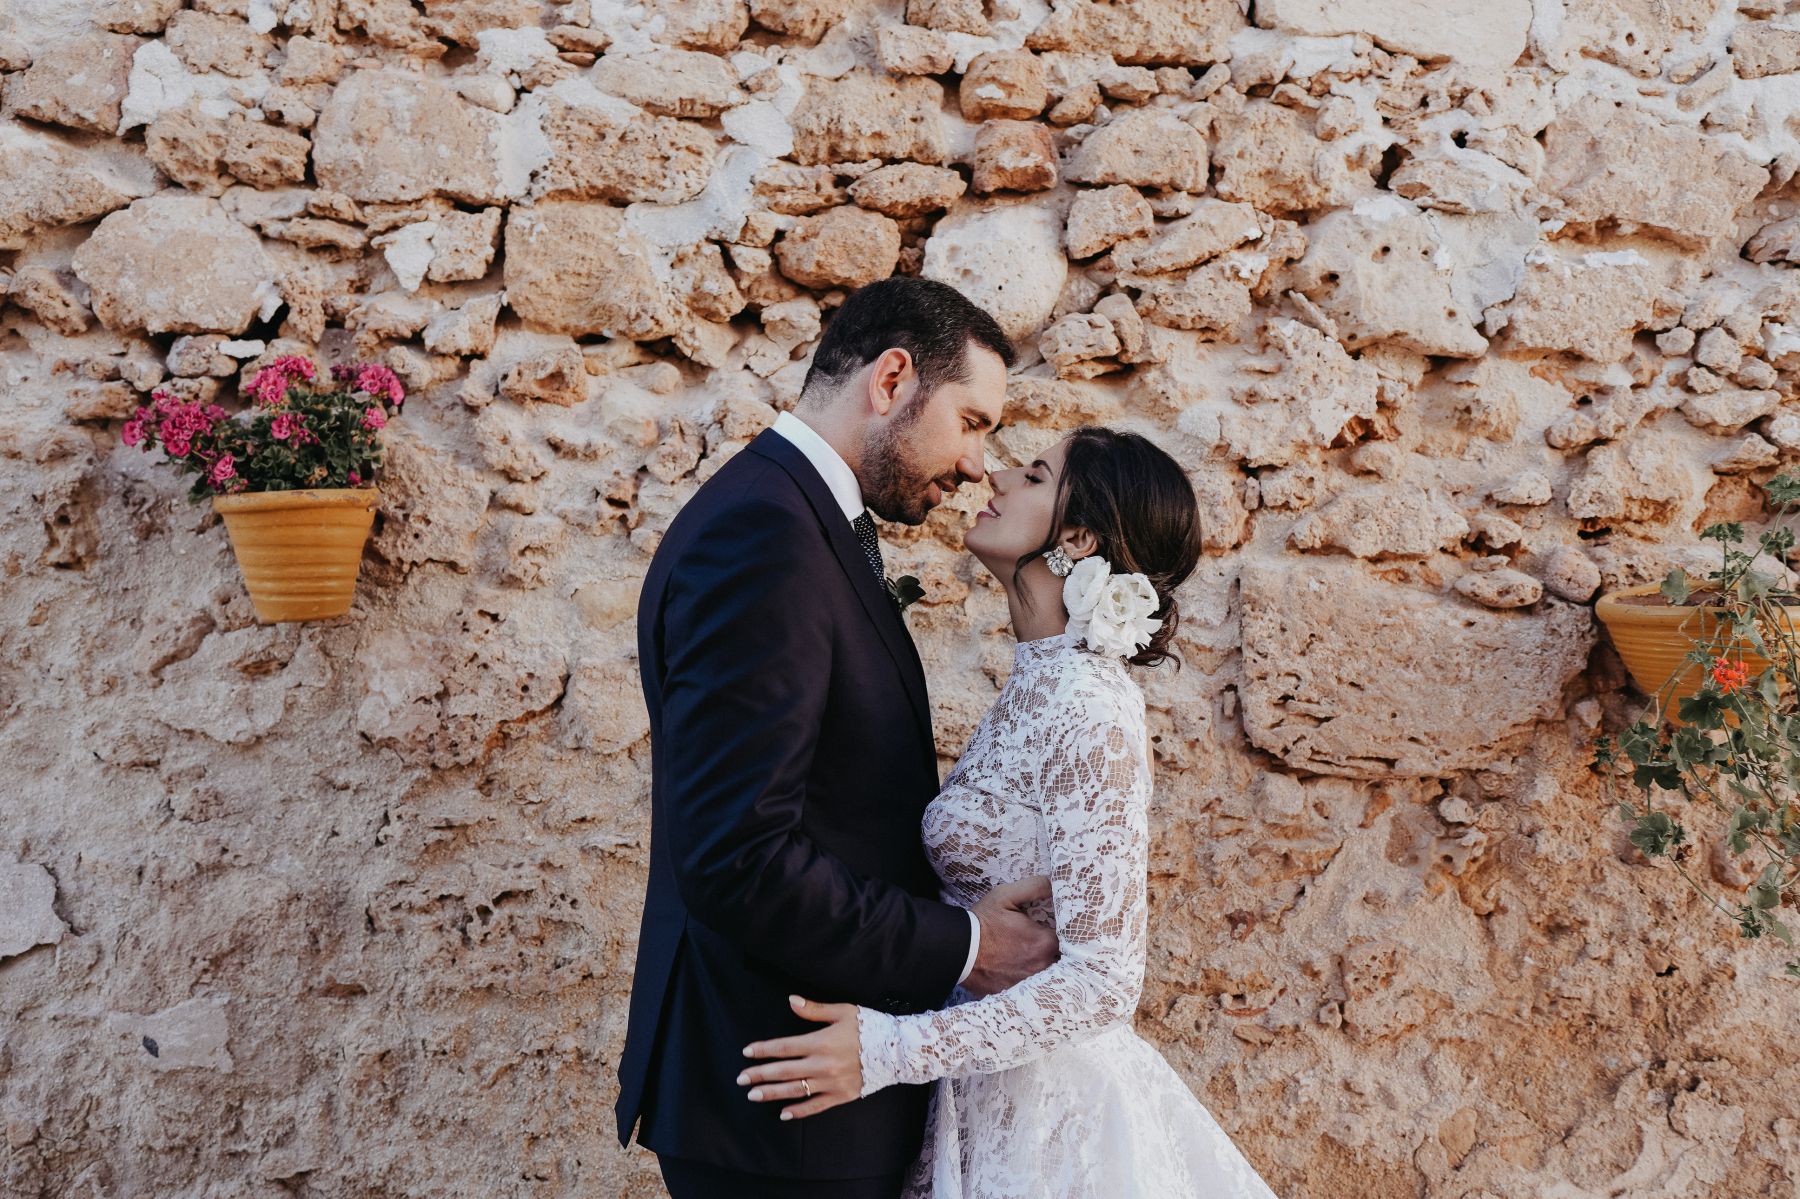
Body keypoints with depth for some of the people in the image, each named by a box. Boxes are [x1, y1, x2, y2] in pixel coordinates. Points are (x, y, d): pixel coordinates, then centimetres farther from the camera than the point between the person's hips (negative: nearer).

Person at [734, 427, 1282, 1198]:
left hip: (1041, 1114, -8)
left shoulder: (1087, 712, -22)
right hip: (990, 1096, 8)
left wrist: (892, 1050, -27)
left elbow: (1103, 980, -24)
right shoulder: (1041, 687, 4)